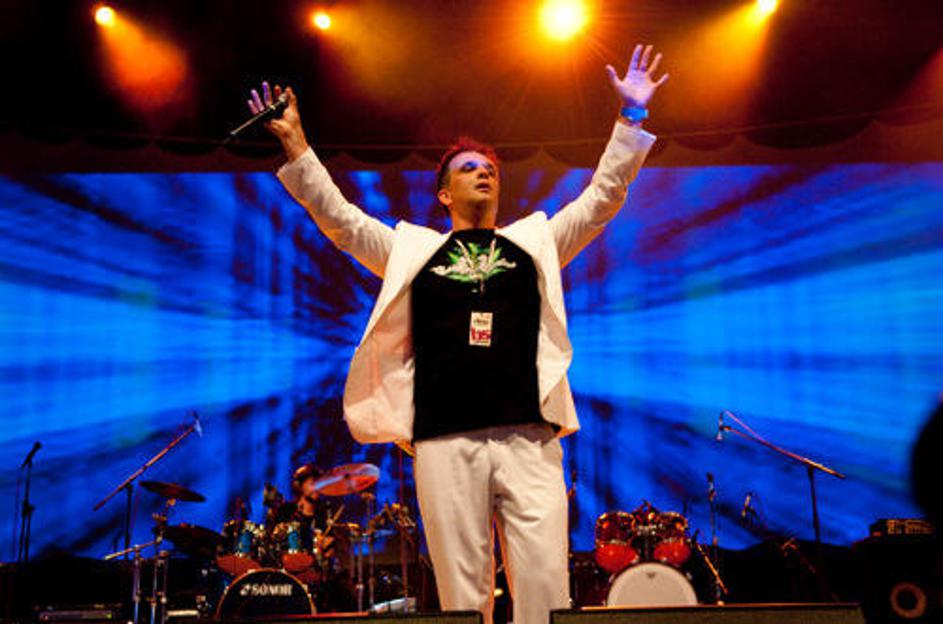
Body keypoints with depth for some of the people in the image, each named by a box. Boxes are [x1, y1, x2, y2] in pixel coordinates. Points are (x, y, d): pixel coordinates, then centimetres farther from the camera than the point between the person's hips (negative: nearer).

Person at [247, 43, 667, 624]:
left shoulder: (535, 240, 20)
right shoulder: (412, 248, 18)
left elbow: (601, 199, 16)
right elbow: (338, 217, 16)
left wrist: (630, 117, 10)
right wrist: (295, 142, 9)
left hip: (529, 437, 1)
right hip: (445, 441, 0)